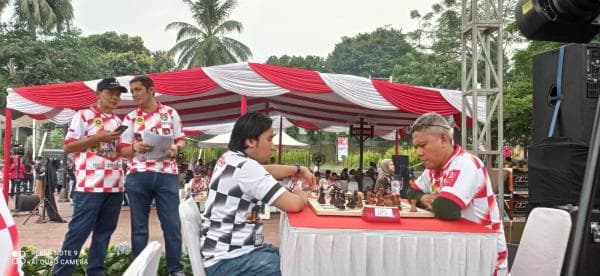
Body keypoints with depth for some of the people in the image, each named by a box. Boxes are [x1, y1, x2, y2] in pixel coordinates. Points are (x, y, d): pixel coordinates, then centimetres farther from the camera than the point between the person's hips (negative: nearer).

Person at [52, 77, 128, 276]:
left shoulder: (118, 122, 18)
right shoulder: (83, 116, 0)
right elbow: (68, 147, -5)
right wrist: (99, 137, -14)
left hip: (115, 185, 6)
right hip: (90, 185, -6)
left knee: (104, 232, 9)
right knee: (78, 231, -4)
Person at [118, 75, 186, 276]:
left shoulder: (170, 113, 7)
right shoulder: (130, 118, 9)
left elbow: (182, 140, 9)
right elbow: (122, 150, 6)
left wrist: (176, 148, -13)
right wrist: (135, 147, -16)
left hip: (167, 175, -1)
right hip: (138, 176, 1)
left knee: (172, 225, 1)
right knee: (139, 226, 8)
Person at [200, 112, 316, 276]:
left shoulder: (230, 158, 8)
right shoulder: (245, 167, -22)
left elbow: (262, 172, 25)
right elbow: (294, 205, -23)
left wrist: (298, 170, 18)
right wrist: (302, 195, -2)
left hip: (230, 251, 10)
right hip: (226, 262, -10)